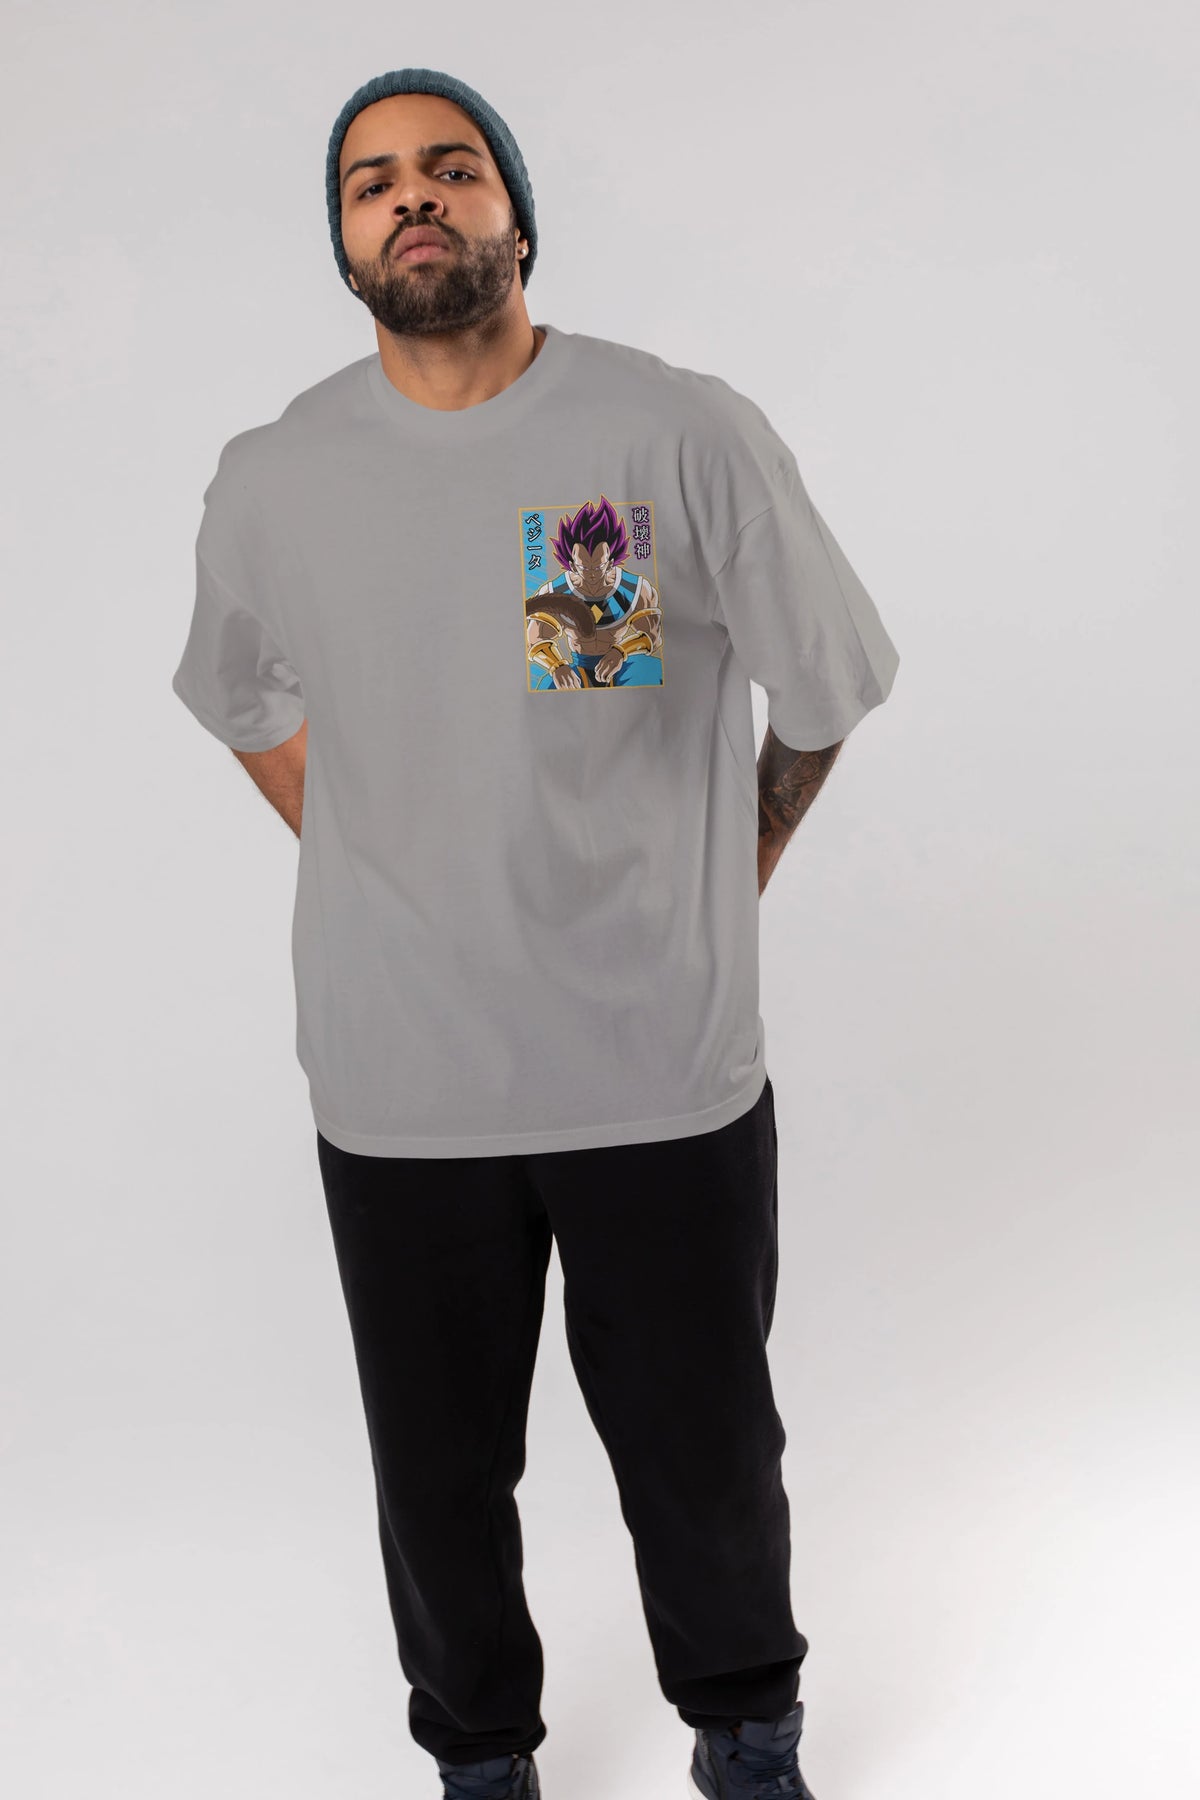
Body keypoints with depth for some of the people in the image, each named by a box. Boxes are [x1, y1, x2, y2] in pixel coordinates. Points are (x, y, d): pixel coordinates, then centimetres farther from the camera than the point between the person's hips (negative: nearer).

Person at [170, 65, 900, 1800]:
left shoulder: (691, 436, -9)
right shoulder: (272, 482, -1)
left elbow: (821, 698, 4)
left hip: (669, 1071, -1)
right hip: (400, 1086, 2)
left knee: (706, 1455, 15)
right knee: (440, 1469, 16)